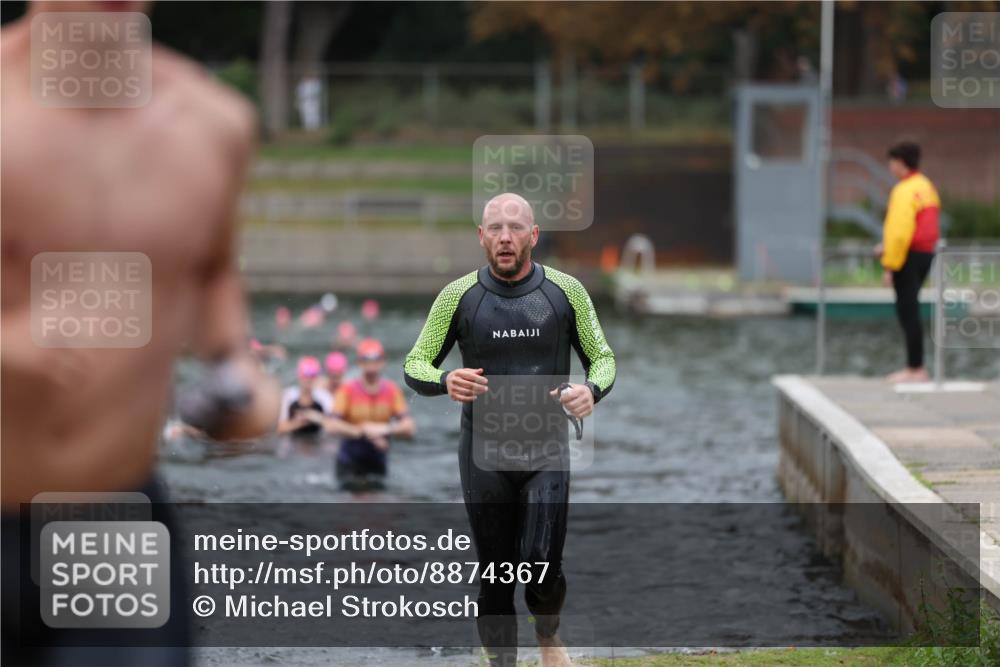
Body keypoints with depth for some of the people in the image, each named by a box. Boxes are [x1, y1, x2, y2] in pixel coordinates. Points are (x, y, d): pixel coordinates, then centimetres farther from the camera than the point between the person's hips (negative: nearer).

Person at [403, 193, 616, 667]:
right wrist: (445, 382, -20)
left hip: (546, 450, -1)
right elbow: (414, 365, 4)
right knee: (495, 575, 4)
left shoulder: (566, 292, -1)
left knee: (542, 566, -10)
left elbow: (602, 357, 9)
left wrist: (593, 390, -14)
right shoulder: (458, 296, -2)